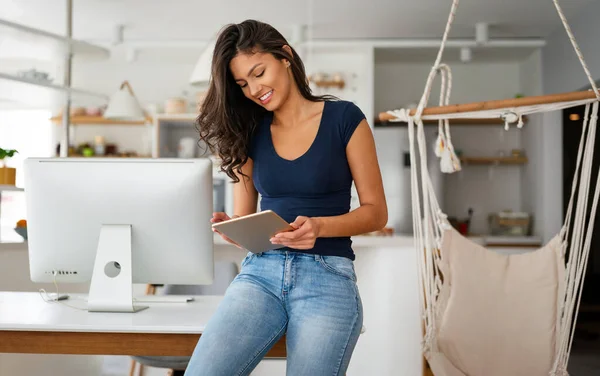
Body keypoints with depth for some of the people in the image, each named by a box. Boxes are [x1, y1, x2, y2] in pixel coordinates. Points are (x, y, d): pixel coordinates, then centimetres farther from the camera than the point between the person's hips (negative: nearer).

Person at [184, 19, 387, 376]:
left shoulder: (344, 118, 1)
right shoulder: (249, 132, 11)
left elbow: (376, 211, 2)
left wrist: (319, 226, -17)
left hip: (327, 276, -2)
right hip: (260, 272, 2)